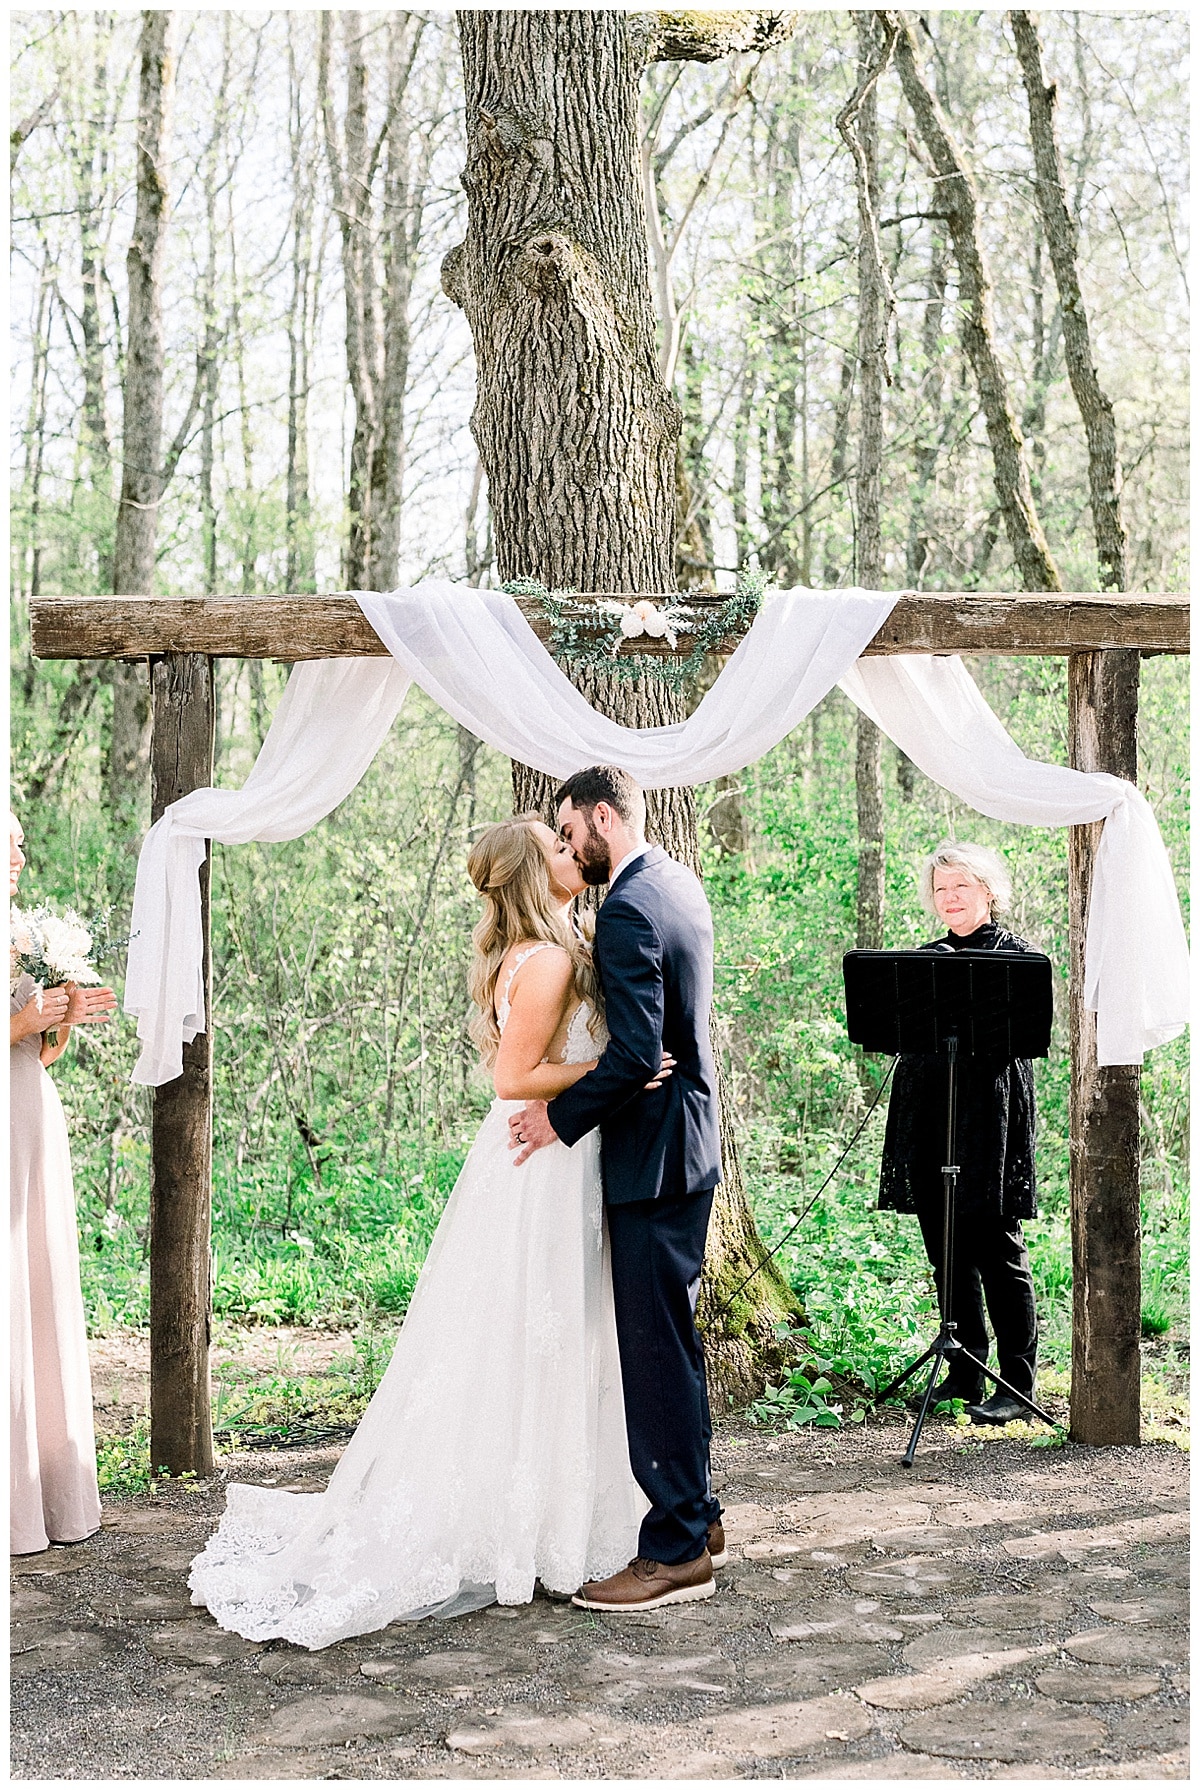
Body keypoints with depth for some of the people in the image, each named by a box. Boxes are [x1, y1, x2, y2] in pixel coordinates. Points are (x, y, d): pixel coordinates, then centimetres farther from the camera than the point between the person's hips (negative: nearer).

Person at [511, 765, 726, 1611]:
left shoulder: (629, 911, -19)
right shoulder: (681, 884, 12)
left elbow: (636, 1053, -26)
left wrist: (559, 1116, -15)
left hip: (653, 1156, -10)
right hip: (688, 1139, 10)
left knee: (657, 1349, -4)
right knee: (672, 1341, 18)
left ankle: (676, 1551, 3)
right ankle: (698, 1515, 28)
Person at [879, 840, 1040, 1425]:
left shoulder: (1014, 954, 0)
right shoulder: (925, 958, 16)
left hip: (988, 1118, -5)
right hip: (928, 1121, 6)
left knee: (997, 1253, -4)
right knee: (948, 1255, 9)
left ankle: (1017, 1384, 3)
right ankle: (964, 1373, 19)